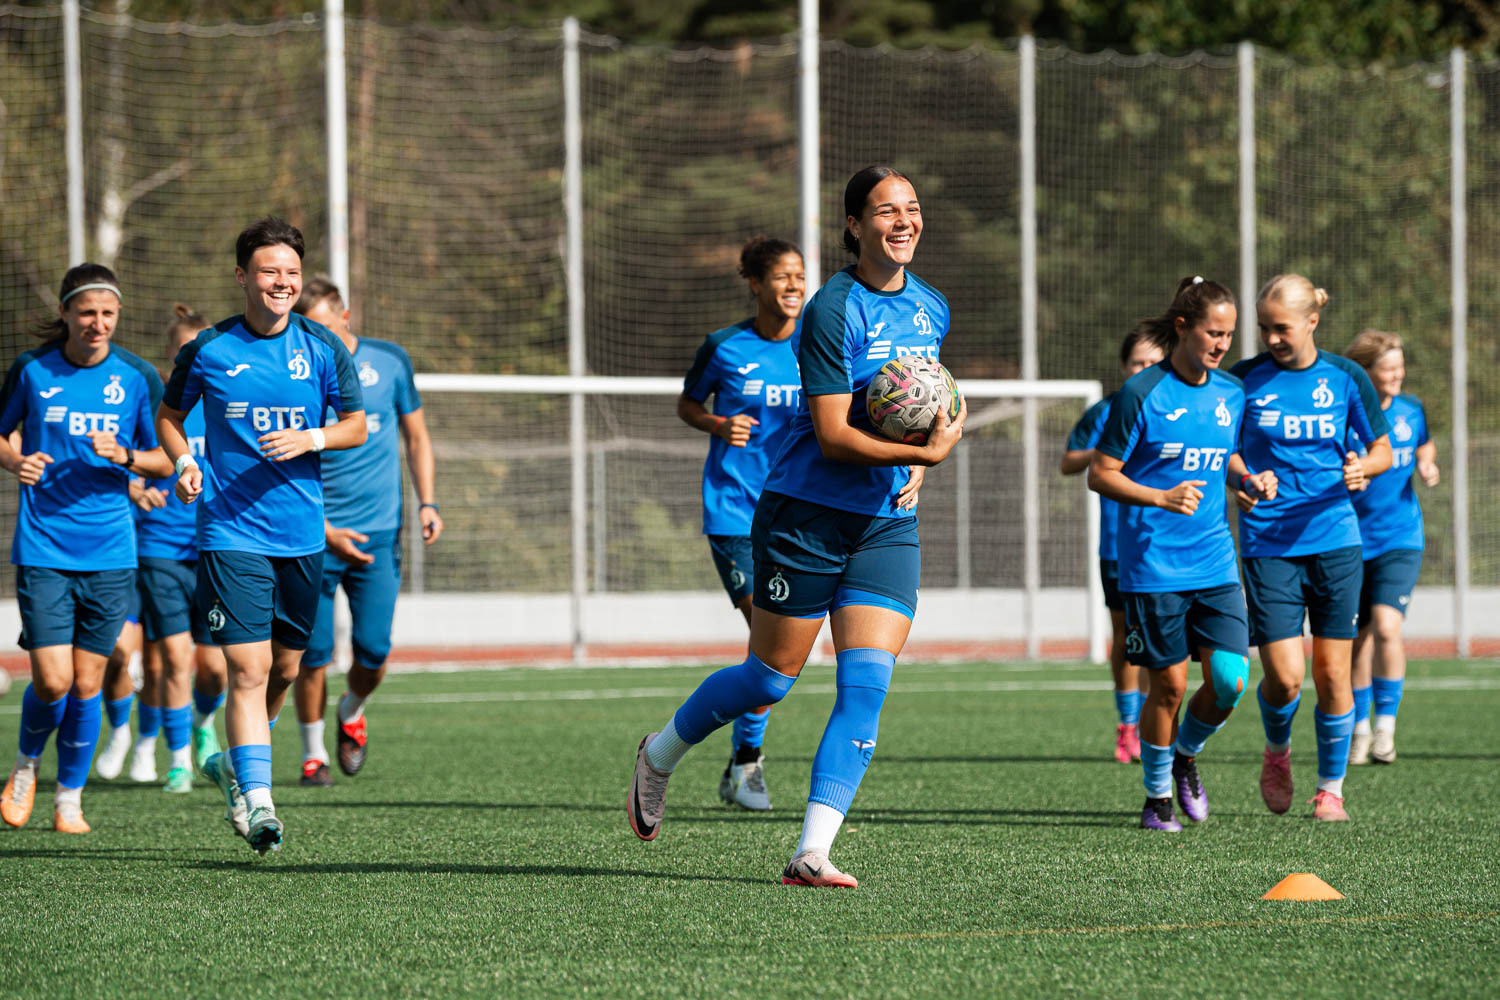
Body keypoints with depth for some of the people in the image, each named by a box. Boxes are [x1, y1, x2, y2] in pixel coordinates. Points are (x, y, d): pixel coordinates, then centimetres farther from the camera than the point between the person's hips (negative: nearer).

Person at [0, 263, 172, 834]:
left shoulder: (137, 377, 0)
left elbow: (165, 459, 7)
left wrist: (124, 456, -13)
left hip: (110, 554, 1)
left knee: (87, 683, 4)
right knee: (52, 681, -9)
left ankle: (70, 797, 21)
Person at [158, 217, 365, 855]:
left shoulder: (322, 349, 1)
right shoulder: (209, 349, -2)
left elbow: (356, 425, 8)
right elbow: (169, 414, 13)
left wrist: (311, 439, -12)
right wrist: (185, 462, -7)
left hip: (301, 532, 3)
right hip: (231, 532, -3)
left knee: (285, 668, 14)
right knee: (249, 668, -14)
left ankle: (234, 762, 37)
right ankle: (257, 800, -15)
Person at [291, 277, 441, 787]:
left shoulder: (389, 361, 3)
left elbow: (416, 437, 14)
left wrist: (426, 503, 1)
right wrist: (324, 532, -13)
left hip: (378, 534, 1)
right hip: (314, 535, -1)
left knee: (373, 651, -5)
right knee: (312, 652, -6)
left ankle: (351, 713, 27)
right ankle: (312, 752, 12)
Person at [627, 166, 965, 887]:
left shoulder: (932, 309, 8)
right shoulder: (835, 309, -15)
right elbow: (832, 434, -19)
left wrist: (917, 465, 5)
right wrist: (923, 451, -24)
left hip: (887, 523, 6)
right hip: (807, 514, -6)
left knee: (866, 685, -9)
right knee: (771, 679, 3)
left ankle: (812, 853, -10)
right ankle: (659, 756, 31)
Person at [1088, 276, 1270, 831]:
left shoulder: (1230, 394, 7)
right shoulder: (1141, 394, -9)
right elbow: (1100, 474, -8)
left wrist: (1250, 478, 2)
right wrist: (1161, 498, -22)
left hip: (1215, 563, 5)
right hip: (1154, 569, -5)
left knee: (1230, 681, -6)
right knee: (1170, 685, -1)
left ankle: (1186, 755, 24)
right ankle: (1157, 796, 18)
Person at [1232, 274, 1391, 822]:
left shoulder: (1346, 378, 1)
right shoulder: (1244, 379, -2)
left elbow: (1382, 449, 10)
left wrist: (1363, 467, -12)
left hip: (1334, 540, 1)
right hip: (1268, 546, -1)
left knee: (1331, 673, 1)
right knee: (1284, 676, -10)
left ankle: (1331, 788, 18)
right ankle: (1277, 750, 22)